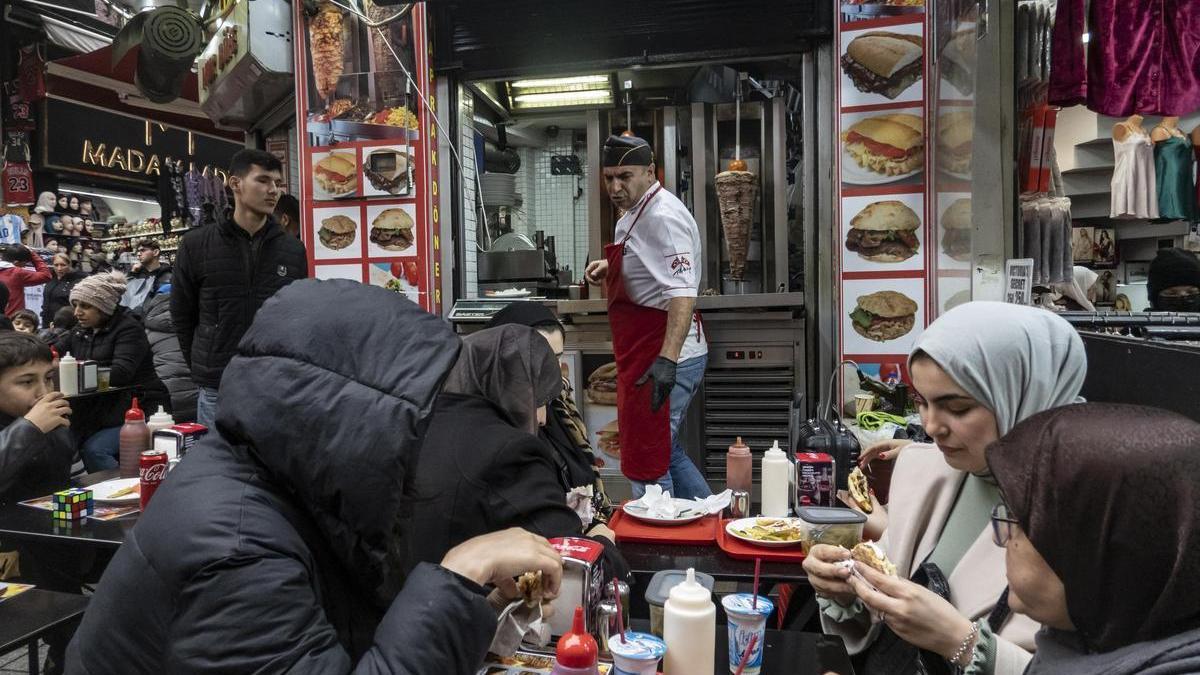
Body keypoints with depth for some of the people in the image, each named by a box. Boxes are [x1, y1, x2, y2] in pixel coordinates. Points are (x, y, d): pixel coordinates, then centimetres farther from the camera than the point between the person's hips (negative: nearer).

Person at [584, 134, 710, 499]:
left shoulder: (663, 217, -18)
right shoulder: (637, 212, 14)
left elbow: (683, 293, -28)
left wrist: (666, 360, -37)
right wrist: (611, 267, 15)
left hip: (662, 362, -11)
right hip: (644, 356, 11)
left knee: (647, 464, -2)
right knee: (663, 451, 22)